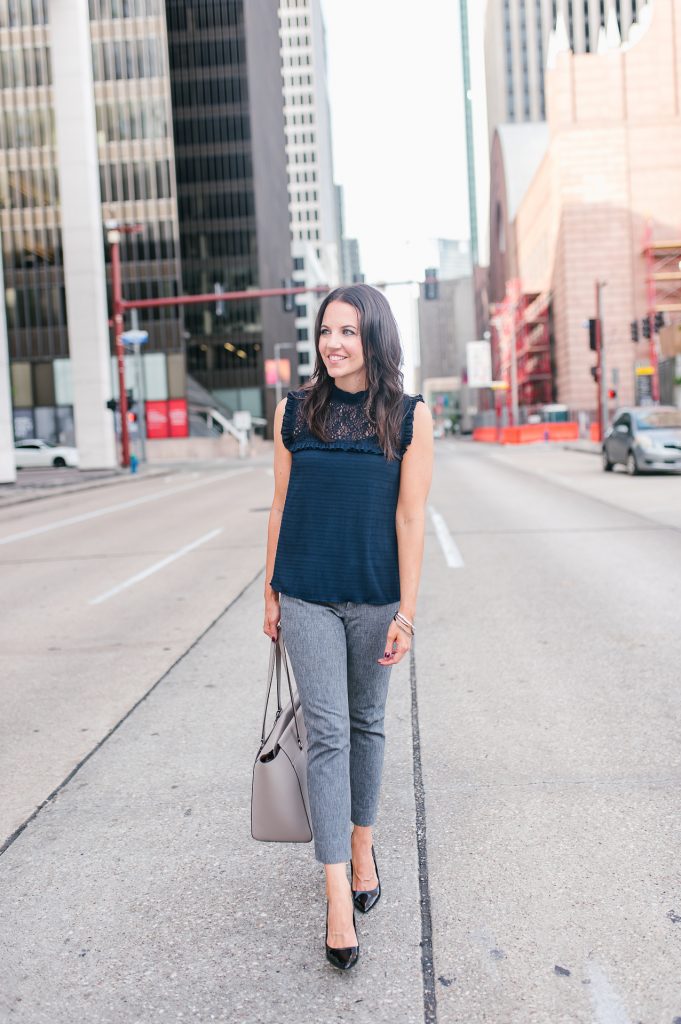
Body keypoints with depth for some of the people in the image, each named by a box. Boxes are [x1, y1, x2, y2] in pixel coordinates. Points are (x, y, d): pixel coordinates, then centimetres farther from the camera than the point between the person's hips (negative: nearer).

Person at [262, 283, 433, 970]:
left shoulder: (409, 415, -3)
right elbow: (281, 508, 6)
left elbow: (410, 518, -6)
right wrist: (271, 595, 8)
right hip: (306, 598, 0)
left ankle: (361, 844, 35)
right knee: (327, 733, -2)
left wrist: (405, 613, -7)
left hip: (374, 598, 0)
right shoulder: (294, 411, 2)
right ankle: (338, 893, 4)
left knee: (366, 725, 14)